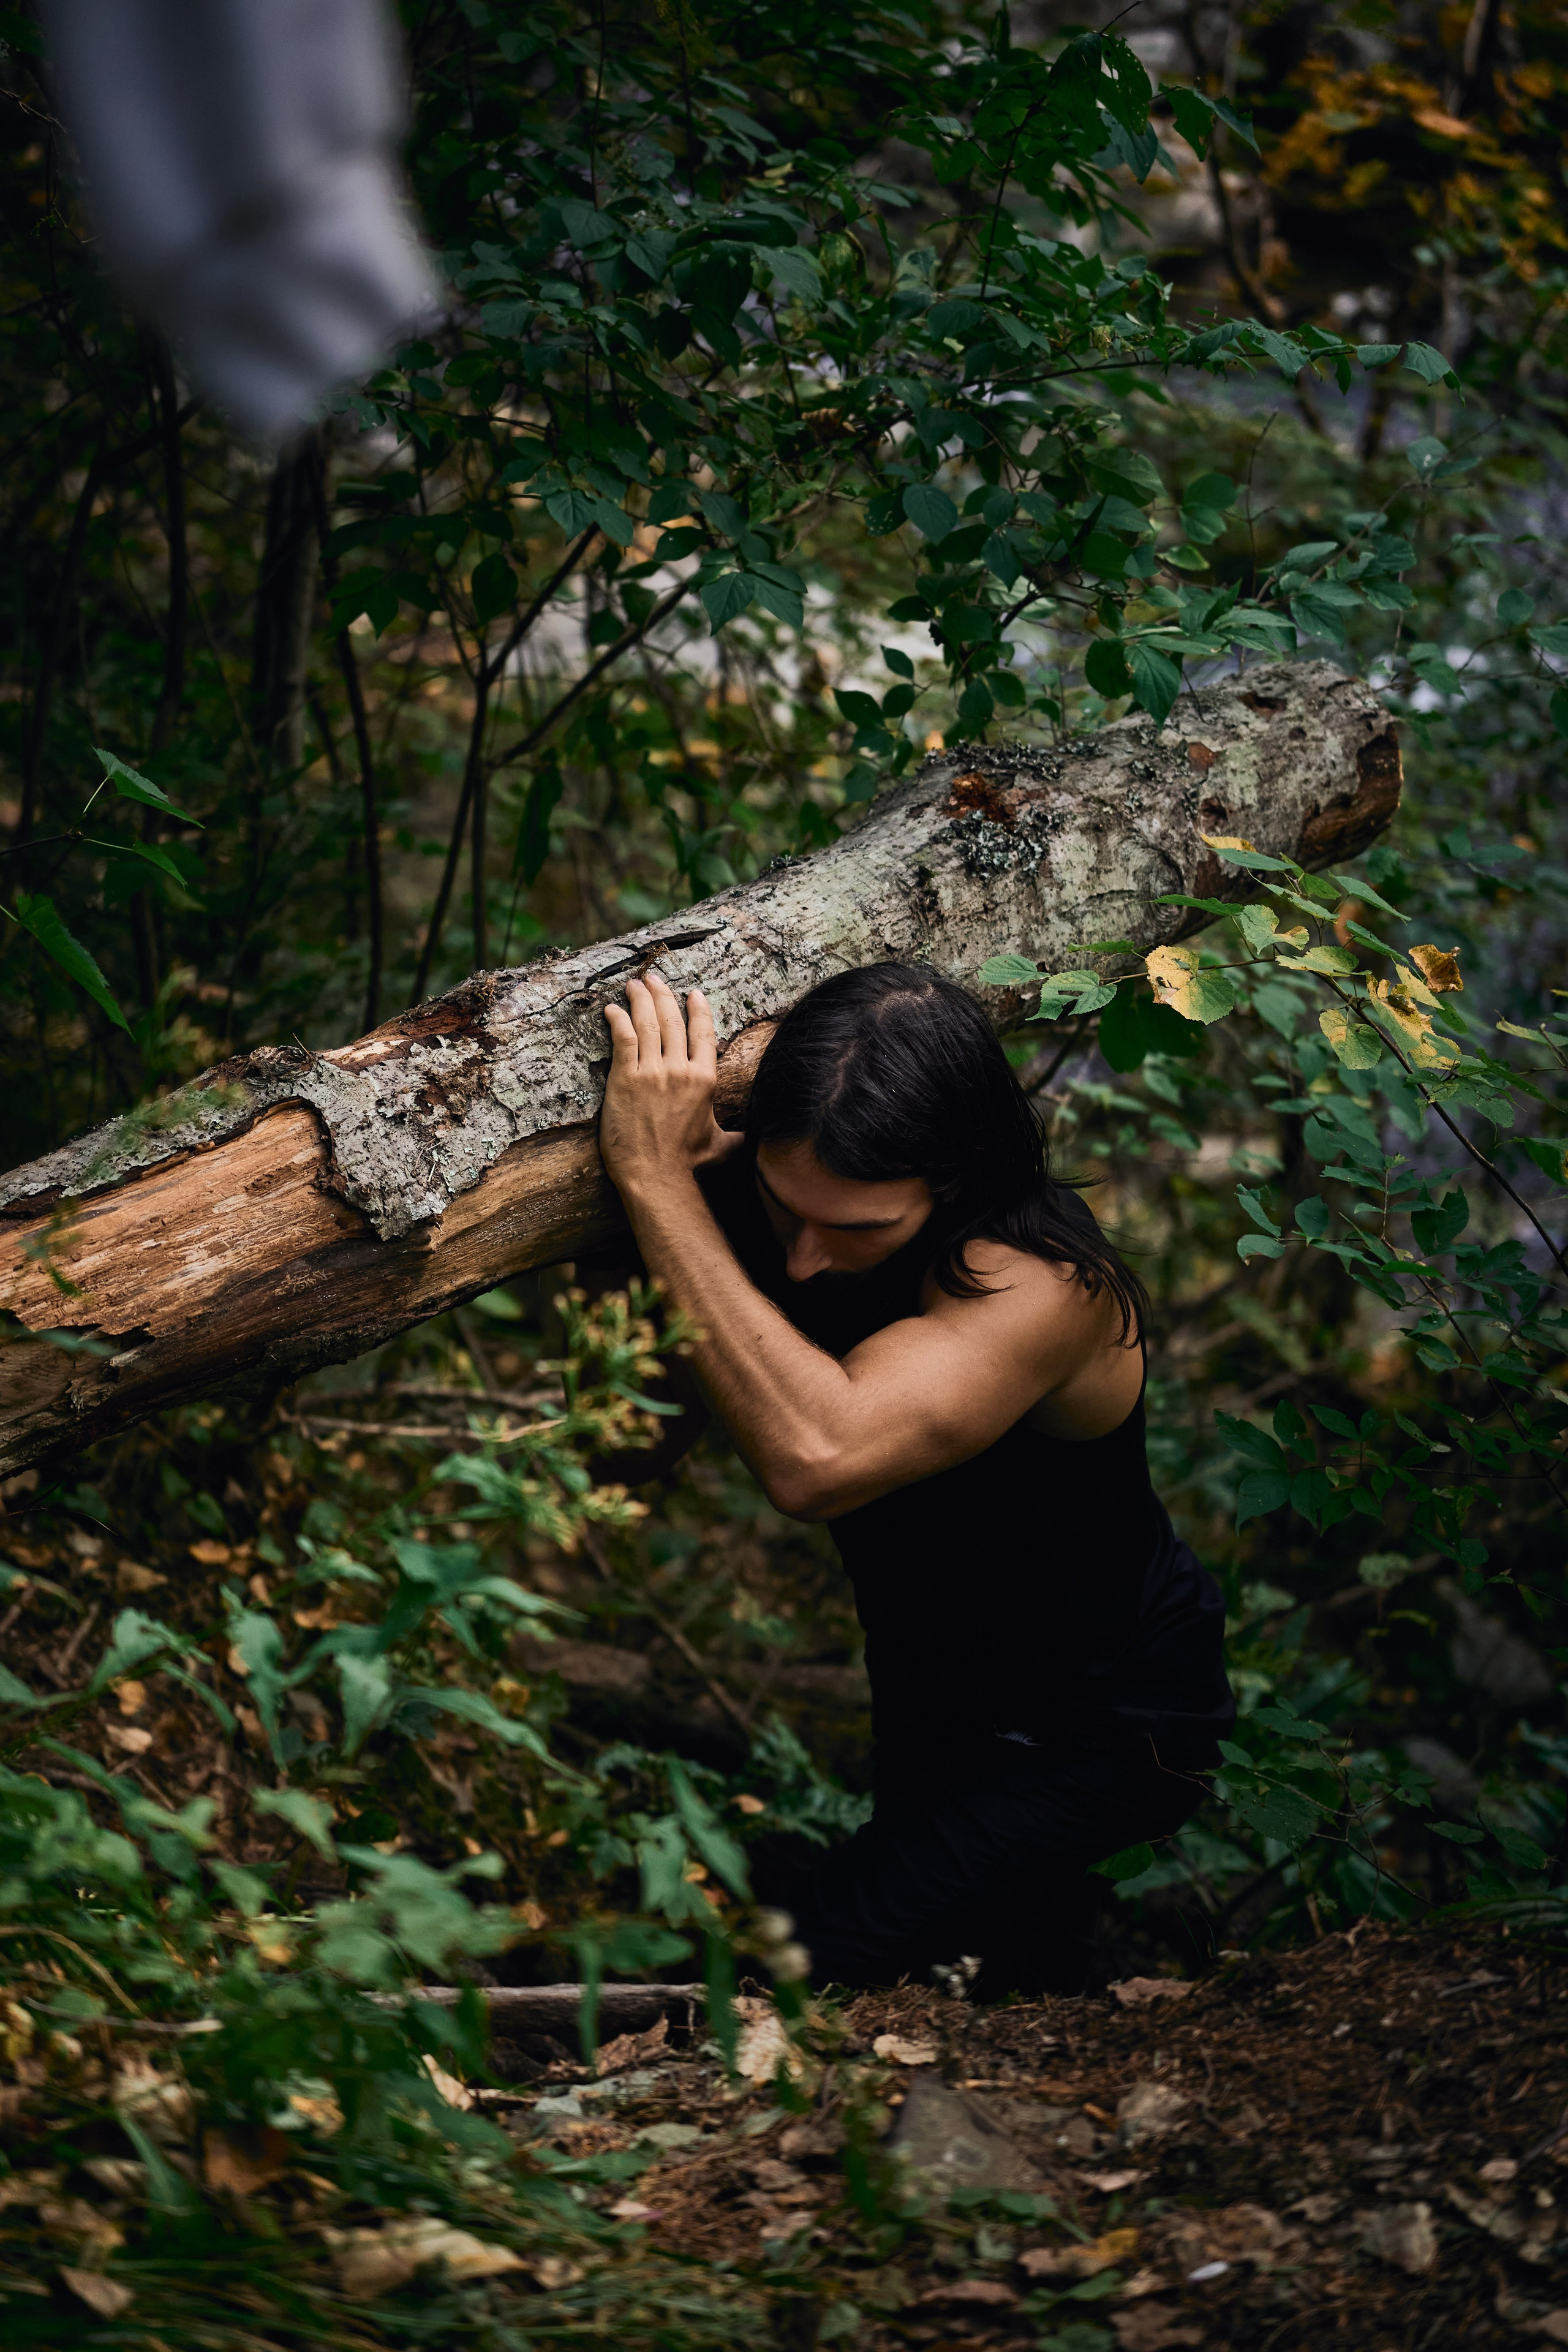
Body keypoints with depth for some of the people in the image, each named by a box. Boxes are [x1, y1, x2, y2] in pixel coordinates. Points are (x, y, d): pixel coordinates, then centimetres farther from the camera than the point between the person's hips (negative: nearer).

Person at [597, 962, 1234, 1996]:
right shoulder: (761, 1199, -19)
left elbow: (818, 1459, -54)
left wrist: (658, 1180, -51)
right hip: (933, 1678, 7)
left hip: (1105, 1721, -7)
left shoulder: (1044, 1288, -39)